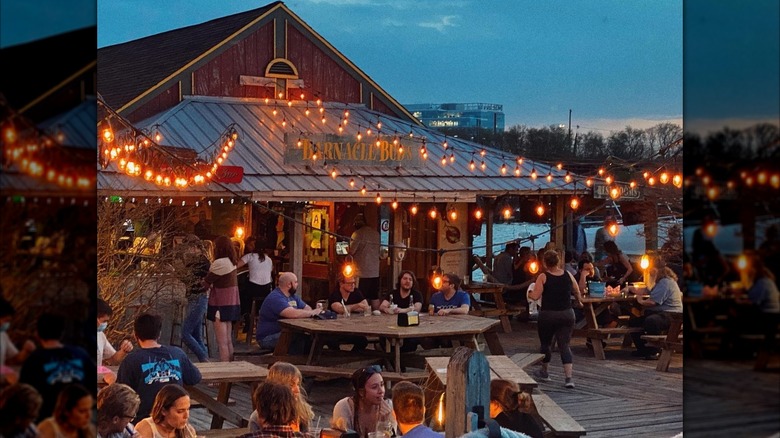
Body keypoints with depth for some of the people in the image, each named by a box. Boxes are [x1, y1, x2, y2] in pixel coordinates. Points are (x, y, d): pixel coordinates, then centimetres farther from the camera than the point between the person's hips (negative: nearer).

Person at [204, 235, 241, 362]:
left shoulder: (220, 263, -17)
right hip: (231, 303, 9)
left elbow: (206, 282, -11)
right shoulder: (231, 262, 12)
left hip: (221, 304, -9)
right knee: (228, 341, 14)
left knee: (222, 342, -8)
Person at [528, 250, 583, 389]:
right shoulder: (568, 275, 2)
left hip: (548, 315, -2)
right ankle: (568, 378, -12)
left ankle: (544, 371, 36)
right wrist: (579, 302, 33)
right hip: (567, 314, 2)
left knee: (545, 343, 18)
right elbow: (577, 293, 12)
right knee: (564, 345, 2)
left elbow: (535, 296, -14)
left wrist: (530, 293, 8)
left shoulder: (543, 277, -8)